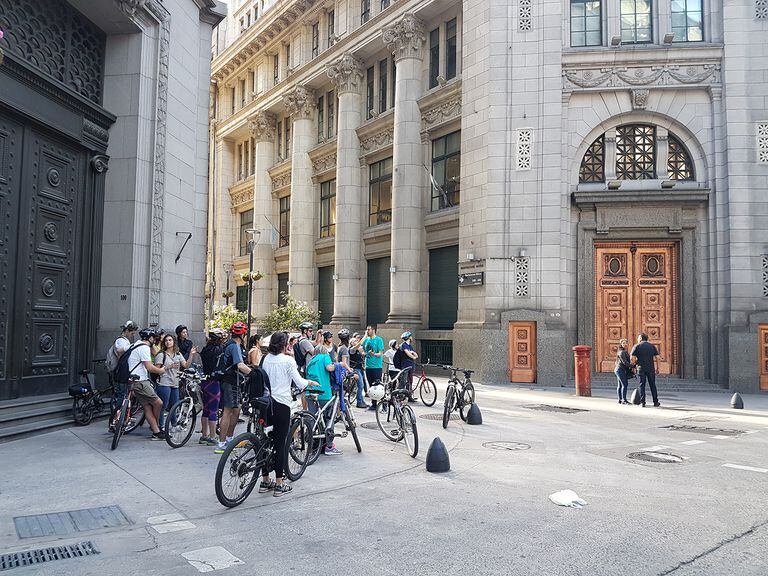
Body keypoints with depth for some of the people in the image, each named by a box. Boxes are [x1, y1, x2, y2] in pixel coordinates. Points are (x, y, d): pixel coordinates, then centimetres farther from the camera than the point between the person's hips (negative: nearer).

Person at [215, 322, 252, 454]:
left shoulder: (228, 345, 15)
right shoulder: (235, 346, -16)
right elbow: (240, 365, -31)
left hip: (227, 380, 10)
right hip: (230, 382, -10)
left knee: (236, 410, 17)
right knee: (228, 412, -8)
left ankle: (229, 439, 27)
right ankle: (221, 445, -6)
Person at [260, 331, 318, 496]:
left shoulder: (266, 359, 7)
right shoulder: (288, 360, -10)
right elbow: (299, 383, -10)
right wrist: (311, 382, 8)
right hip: (281, 404, -6)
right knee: (280, 444, 0)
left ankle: (265, 481, 20)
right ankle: (279, 484, 6)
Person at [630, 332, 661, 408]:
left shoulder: (637, 346, -1)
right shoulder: (652, 346, 8)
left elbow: (632, 357, -10)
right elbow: (657, 358, 3)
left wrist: (634, 363, 9)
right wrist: (657, 368, 10)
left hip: (641, 368, -2)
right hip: (651, 369, 2)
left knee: (642, 385, 4)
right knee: (652, 385, 9)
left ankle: (642, 402, 2)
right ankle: (656, 402, 12)